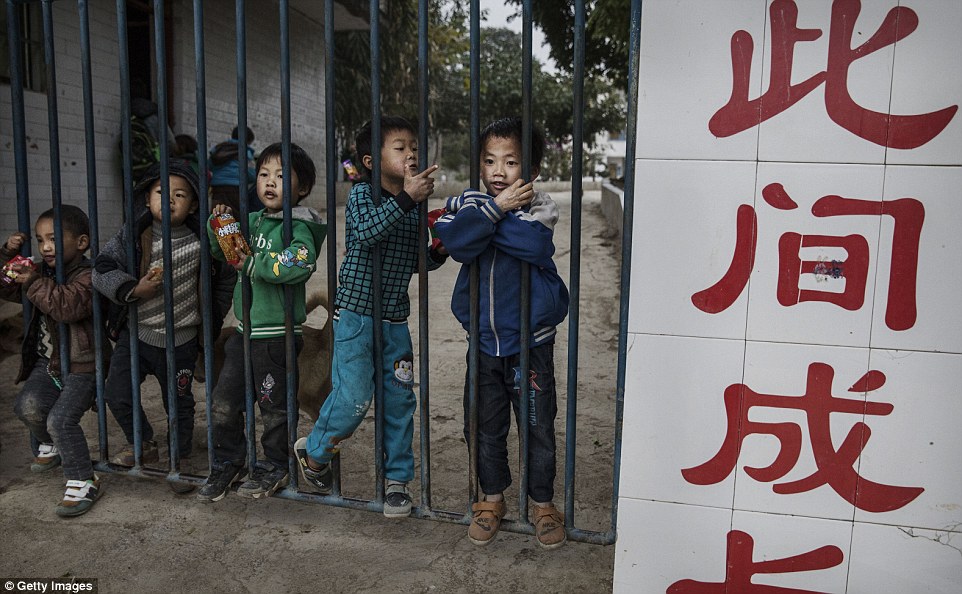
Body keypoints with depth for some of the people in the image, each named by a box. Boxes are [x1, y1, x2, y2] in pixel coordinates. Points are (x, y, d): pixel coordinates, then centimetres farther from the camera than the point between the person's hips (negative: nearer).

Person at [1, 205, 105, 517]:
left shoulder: (87, 276, -15)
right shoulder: (45, 272, 11)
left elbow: (69, 306, -32)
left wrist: (35, 282, -32)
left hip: (82, 365, -7)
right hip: (48, 361, 8)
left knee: (61, 419, -20)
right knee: (28, 406, -12)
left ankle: (83, 481, -4)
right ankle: (51, 444, 21)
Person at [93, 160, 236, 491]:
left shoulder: (201, 241, -8)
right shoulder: (133, 236, -6)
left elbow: (226, 276, 5)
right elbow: (101, 271, -9)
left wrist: (214, 314, 5)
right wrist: (133, 290, -23)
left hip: (181, 340, -1)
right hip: (136, 333, 1)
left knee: (179, 402, 11)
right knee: (116, 393, 0)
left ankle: (181, 459, 32)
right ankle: (144, 444, 27)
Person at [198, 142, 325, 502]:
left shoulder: (298, 226, -11)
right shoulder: (253, 220, 10)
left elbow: (301, 263, -31)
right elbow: (222, 252, 23)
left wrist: (253, 264, -25)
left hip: (277, 334, -7)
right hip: (245, 330, 7)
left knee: (273, 405, 7)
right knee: (223, 402, 11)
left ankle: (274, 467, 26)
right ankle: (227, 463, 29)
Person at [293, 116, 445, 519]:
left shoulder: (416, 206, 9)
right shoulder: (362, 194, -8)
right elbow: (366, 230, -30)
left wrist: (439, 250, -5)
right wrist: (405, 198, -37)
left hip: (395, 319, 6)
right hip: (356, 315, -5)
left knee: (400, 401, 7)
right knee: (353, 398, -8)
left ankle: (397, 480, 22)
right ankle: (314, 452, 22)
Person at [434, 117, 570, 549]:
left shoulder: (539, 207, -8)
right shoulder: (465, 203, -1)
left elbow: (535, 244, -30)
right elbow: (456, 242, -22)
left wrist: (479, 220, -23)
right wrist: (497, 207, -27)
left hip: (530, 343, -3)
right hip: (483, 342, 3)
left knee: (537, 428, 11)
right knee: (484, 427, 15)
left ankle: (543, 502, 32)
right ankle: (493, 498, 37)